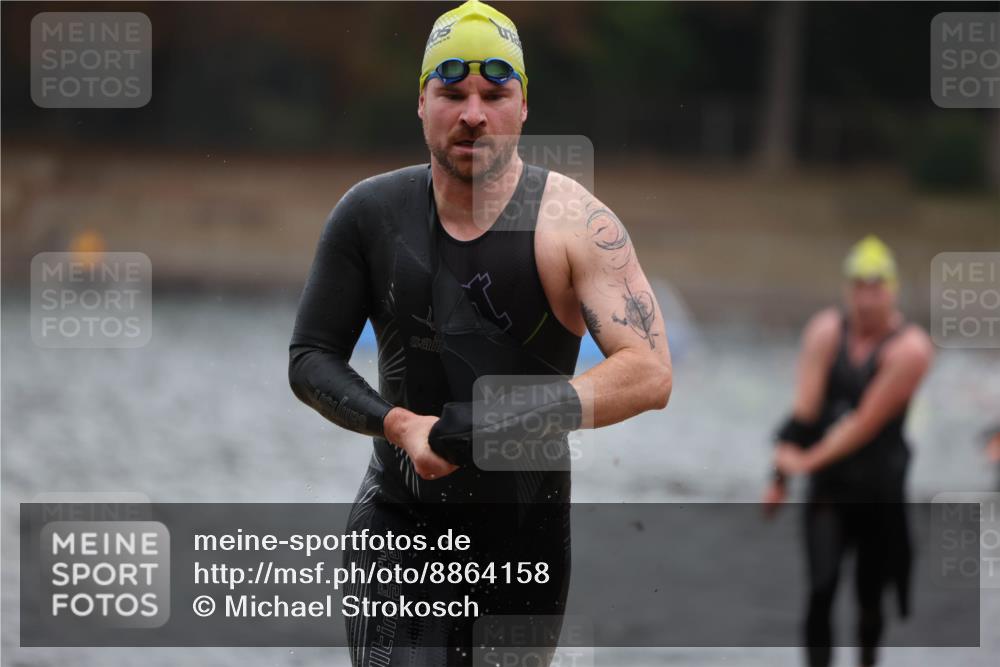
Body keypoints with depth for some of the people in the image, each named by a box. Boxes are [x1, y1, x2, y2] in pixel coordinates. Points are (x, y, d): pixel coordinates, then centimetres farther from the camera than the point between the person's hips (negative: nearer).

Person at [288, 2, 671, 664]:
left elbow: (649, 373, -19)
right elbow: (310, 360, 2)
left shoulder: (573, 222, -10)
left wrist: (509, 420, -30)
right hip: (399, 523, 0)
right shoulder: (373, 213, -2)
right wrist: (397, 424, -17)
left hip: (528, 530, 0)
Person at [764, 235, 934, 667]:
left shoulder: (910, 348, -14)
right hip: (827, 485, 2)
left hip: (879, 489, -2)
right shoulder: (826, 332, -4)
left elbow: (867, 422, -17)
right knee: (820, 588, -11)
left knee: (870, 595, 6)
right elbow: (804, 410, -9)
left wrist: (808, 460, -17)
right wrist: (781, 474, -16)